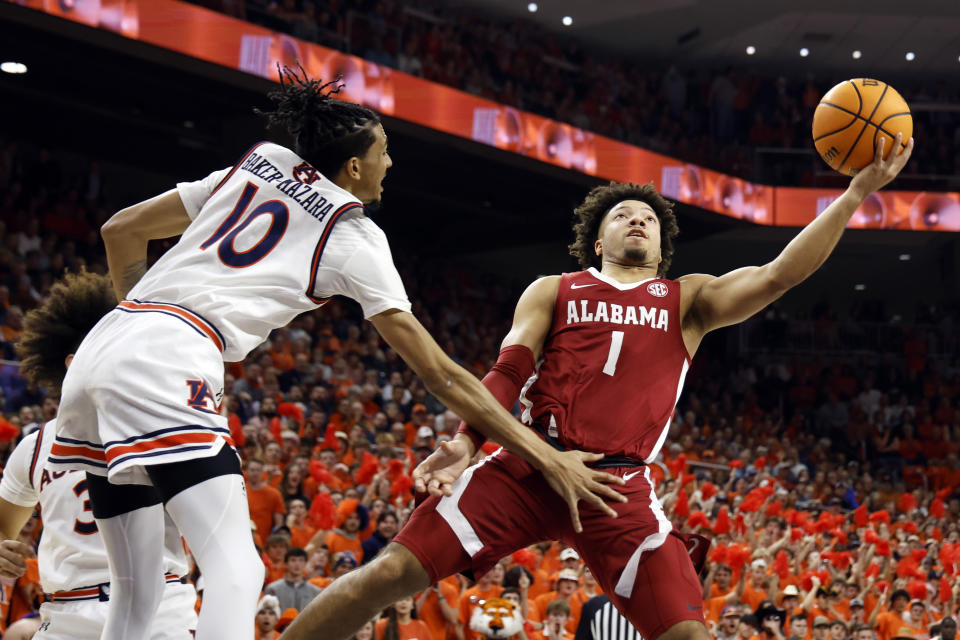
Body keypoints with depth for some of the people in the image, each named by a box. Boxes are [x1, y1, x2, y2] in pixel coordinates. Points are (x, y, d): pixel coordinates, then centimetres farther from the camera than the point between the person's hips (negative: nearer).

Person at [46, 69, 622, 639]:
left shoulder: (258, 164, 21)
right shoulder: (355, 240, 4)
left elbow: (120, 232, 22)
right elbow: (440, 374, 2)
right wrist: (547, 457, 5)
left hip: (103, 345, 8)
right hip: (168, 362, -8)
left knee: (137, 593, 12)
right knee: (237, 574, -14)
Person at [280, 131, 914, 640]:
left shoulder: (689, 301, 20)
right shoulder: (552, 292, 19)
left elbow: (780, 274, 7)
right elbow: (509, 372, 7)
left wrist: (858, 191, -1)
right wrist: (465, 442, -13)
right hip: (530, 464, 0)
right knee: (392, 572, -13)